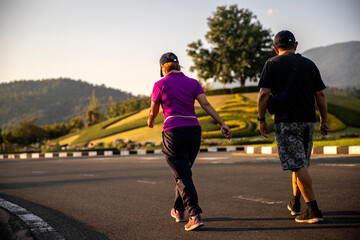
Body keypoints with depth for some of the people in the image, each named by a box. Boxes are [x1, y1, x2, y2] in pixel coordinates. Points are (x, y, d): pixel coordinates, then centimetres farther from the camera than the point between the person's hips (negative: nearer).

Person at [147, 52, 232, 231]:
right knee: (183, 172, 21)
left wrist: (150, 121, 30)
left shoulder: (160, 85, 0)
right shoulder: (193, 83, 10)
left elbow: (153, 111, 8)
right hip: (194, 131, 5)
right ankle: (178, 211, 33)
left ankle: (195, 216, -16)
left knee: (183, 177, -5)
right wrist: (222, 124, -7)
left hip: (173, 132, -5)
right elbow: (206, 104, -3)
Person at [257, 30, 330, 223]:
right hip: (308, 121, 5)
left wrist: (261, 120, -1)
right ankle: (294, 204, 31)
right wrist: (324, 120, 15)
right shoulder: (309, 64, 11)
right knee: (300, 163, 18)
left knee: (298, 165, -5)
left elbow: (264, 94, -9)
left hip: (286, 122, -5)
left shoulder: (272, 64, -1)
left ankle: (313, 210, -8)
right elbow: (320, 95, 9)